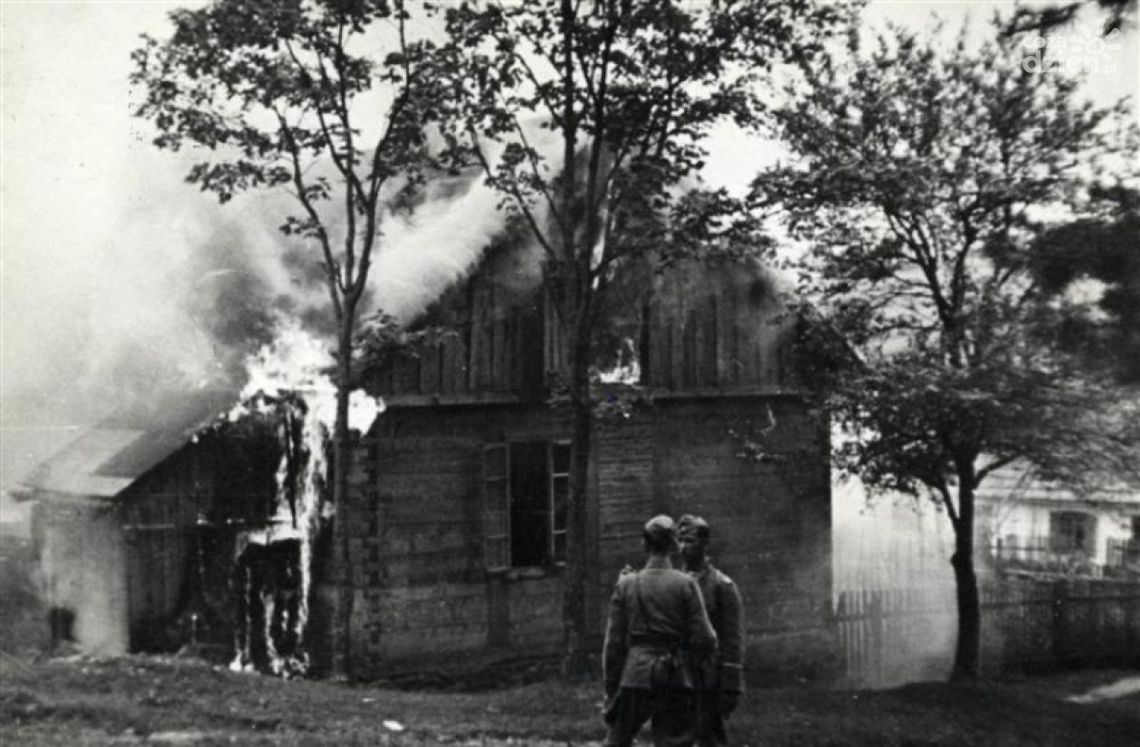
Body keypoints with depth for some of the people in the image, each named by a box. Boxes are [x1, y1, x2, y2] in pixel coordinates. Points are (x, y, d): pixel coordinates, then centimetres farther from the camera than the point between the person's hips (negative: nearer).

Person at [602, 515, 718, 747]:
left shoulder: (626, 584, 1)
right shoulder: (685, 584, -3)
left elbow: (614, 644, 2)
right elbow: (704, 640, -6)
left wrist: (611, 692, 9)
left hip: (635, 676, 1)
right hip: (676, 680, -1)